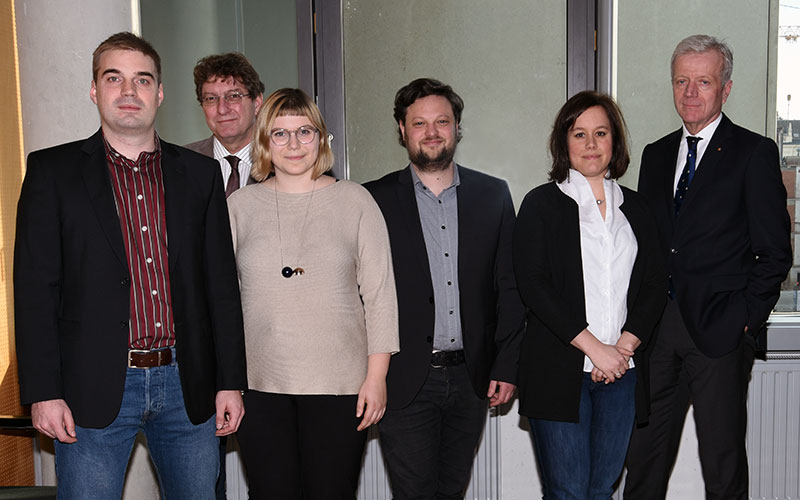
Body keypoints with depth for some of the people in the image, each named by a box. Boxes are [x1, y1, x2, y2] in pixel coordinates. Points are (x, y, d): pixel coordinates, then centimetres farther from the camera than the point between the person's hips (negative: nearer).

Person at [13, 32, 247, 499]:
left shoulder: (200, 174, 8)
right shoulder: (52, 170, 2)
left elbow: (221, 284, 7)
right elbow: (35, 288, -2)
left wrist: (230, 383, 4)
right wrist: (43, 392, -8)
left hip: (187, 386, 2)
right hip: (94, 390, -2)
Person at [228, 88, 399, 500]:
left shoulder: (355, 200, 3)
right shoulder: (239, 206, 7)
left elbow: (380, 294, 2)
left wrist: (377, 377, -3)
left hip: (339, 386, -1)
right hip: (259, 386, 1)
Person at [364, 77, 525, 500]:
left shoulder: (493, 195, 7)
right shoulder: (375, 200, 0)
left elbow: (509, 287, 7)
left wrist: (506, 365, 2)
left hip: (471, 379, 3)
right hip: (404, 383, -2)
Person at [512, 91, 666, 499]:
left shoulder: (634, 208, 14)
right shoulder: (542, 204, 1)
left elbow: (655, 284, 10)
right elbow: (533, 285, -9)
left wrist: (624, 346, -6)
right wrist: (594, 347, -13)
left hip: (621, 372, 4)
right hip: (559, 370, -4)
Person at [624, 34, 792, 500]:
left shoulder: (754, 152, -2)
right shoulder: (656, 154, 14)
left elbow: (775, 252, -5)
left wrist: (747, 319, -10)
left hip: (719, 329, -4)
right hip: (657, 328, 5)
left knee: (723, 463, 7)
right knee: (644, 458, 11)